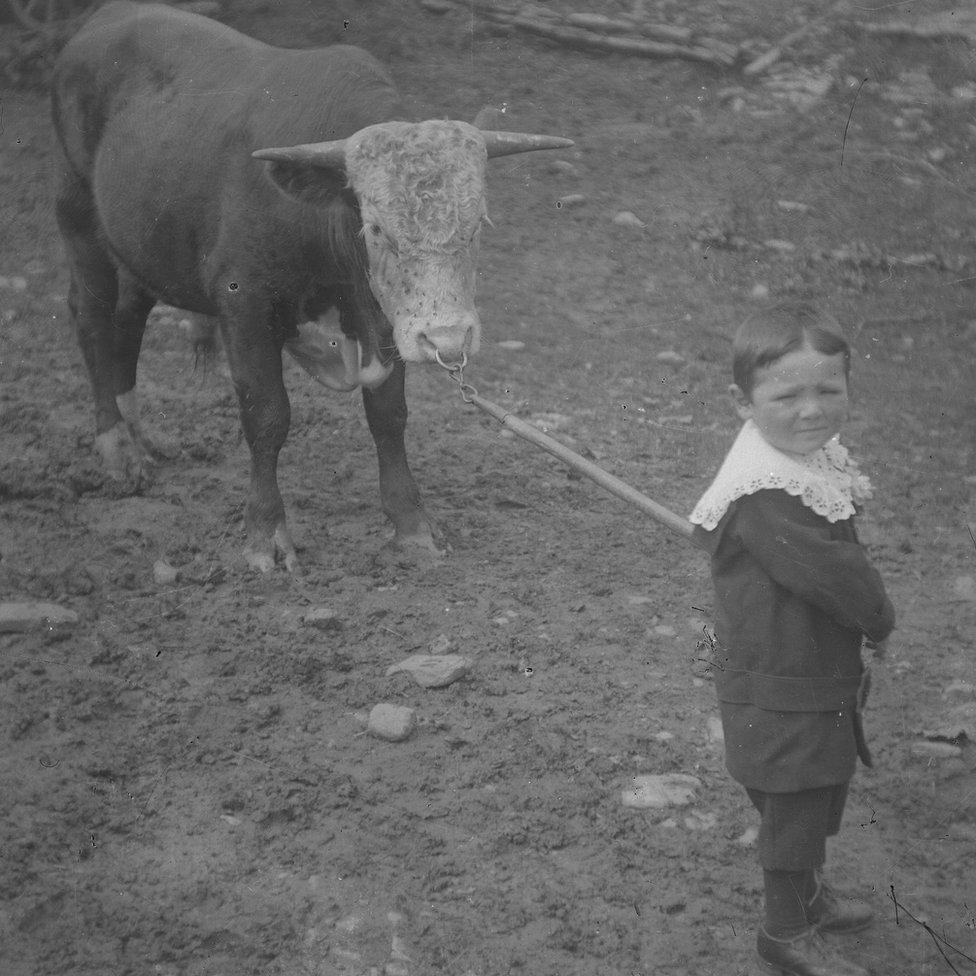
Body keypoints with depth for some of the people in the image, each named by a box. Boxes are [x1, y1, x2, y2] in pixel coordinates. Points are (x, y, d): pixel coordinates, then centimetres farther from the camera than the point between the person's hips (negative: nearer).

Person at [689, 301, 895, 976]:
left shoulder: (813, 459, 0)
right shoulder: (767, 496, -31)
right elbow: (836, 577, -29)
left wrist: (867, 611, -6)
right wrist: (880, 620, -11)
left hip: (825, 678, 9)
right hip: (781, 694, -9)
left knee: (821, 795, 26)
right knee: (794, 808, 8)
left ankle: (808, 894, 48)